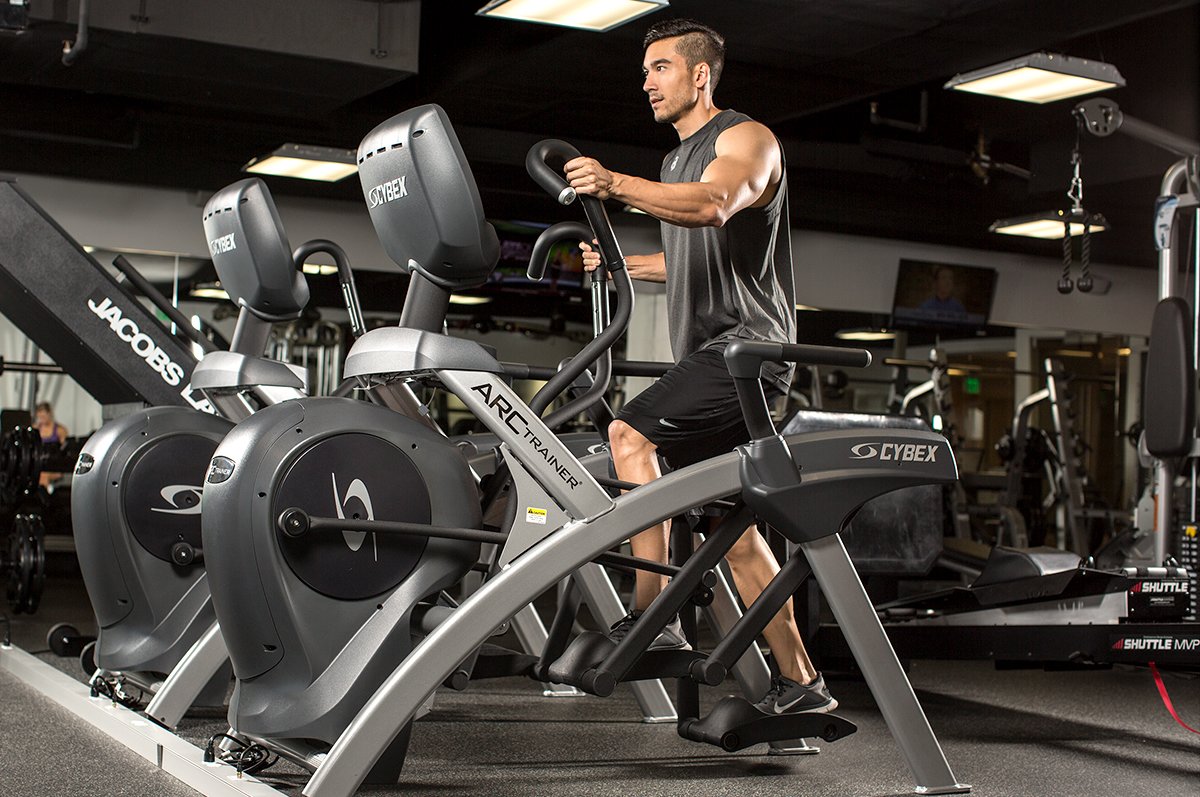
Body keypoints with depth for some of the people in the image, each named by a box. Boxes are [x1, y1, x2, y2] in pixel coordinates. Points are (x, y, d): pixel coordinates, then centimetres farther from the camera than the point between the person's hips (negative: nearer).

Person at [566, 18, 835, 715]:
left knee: (631, 435, -24)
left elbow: (714, 206, -26)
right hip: (709, 356, 9)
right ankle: (801, 683, 10)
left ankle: (652, 618, -23)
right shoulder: (677, 163, 25)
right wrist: (619, 263, 26)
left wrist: (617, 184, -37)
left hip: (748, 344, -9)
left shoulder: (746, 139, -3)